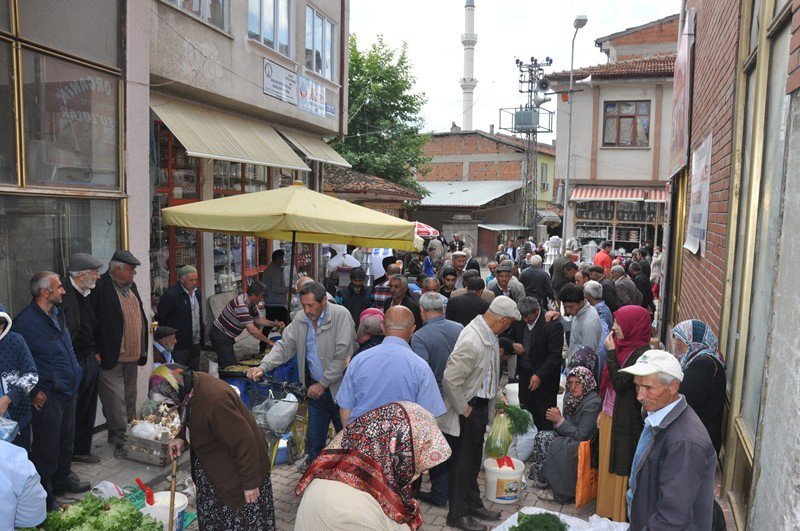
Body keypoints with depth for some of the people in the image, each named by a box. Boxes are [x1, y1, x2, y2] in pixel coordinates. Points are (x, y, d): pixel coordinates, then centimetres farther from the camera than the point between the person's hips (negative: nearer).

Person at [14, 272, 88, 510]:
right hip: (47, 398, -8)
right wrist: (34, 392, -15)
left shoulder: (57, 314, 8)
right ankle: (44, 497, 21)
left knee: (66, 442, 23)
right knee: (46, 449, 6)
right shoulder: (25, 321, -19)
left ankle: (63, 479, 41)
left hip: (68, 393, 8)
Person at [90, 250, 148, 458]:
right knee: (115, 402, -4)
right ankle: (120, 442, 6)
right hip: (111, 358, -8)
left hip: (132, 357, 8)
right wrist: (97, 352, -16)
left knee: (129, 401, 17)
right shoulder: (100, 288, -14)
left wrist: (142, 349, 18)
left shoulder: (131, 287, 12)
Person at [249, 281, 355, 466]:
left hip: (338, 387, -4)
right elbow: (284, 347, 0)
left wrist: (323, 383, -17)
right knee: (314, 432, 15)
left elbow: (343, 355, -20)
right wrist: (263, 367, -17)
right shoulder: (300, 321, 0)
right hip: (315, 388, 4)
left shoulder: (341, 315, -17)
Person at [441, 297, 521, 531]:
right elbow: (451, 378, -31)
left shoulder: (489, 336, 3)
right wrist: (463, 409, -20)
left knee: (474, 460, 23)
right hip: (467, 410, -9)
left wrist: (497, 394, 15)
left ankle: (473, 504, 40)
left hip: (481, 406, 9)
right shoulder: (471, 340, -29)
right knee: (461, 462, 7)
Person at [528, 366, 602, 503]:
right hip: (571, 438, 9)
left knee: (554, 445, -27)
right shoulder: (570, 397, 4)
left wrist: (560, 420, -24)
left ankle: (560, 491, -11)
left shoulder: (593, 403, -21)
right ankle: (541, 479, -1)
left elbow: (581, 435, -22)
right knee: (541, 437, -10)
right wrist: (555, 418, -8)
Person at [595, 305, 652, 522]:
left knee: (620, 468, 7)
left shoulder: (641, 353, -20)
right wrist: (603, 410, 16)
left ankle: (619, 516, 23)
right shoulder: (624, 346, 5)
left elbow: (619, 383, -24)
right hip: (610, 415, 8)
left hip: (624, 421, -8)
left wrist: (611, 352, -20)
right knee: (608, 465, 18)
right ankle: (606, 510, 33)